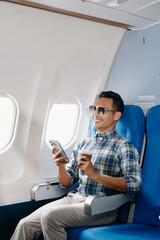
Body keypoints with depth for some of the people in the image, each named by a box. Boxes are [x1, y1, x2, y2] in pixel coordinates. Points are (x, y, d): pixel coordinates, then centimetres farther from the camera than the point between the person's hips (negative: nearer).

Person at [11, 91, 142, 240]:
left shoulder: (123, 146, -2)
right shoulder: (83, 144, 17)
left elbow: (134, 184, -16)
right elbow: (66, 182, 16)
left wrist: (95, 174, -22)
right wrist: (61, 167, -6)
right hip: (74, 198, 6)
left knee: (50, 216, -27)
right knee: (25, 224, -11)